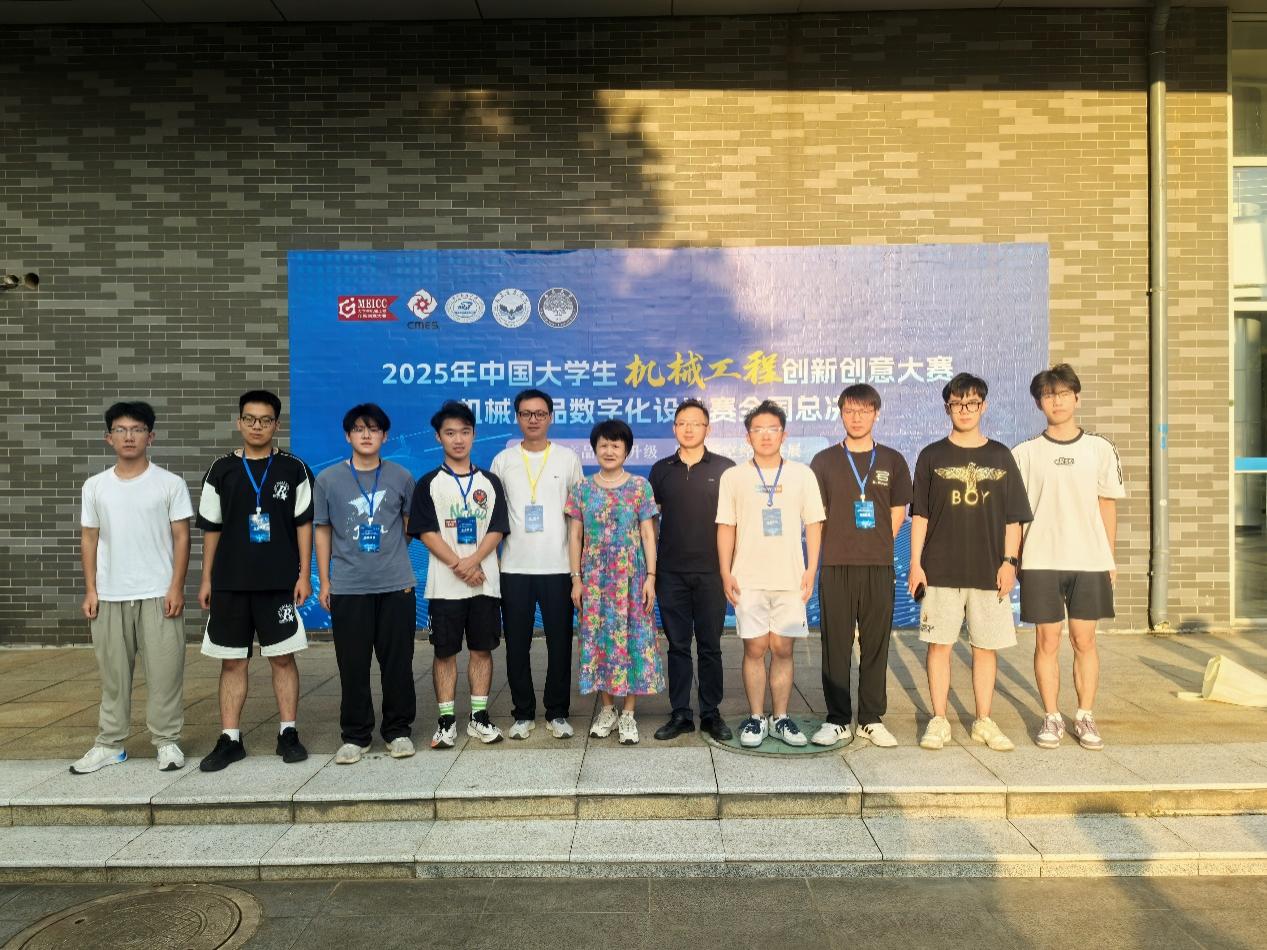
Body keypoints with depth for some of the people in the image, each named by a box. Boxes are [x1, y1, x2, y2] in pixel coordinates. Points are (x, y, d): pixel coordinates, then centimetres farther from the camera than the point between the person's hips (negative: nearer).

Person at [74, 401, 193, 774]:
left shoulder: (170, 483, -1)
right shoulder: (95, 486, 8)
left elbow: (181, 537, -2)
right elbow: (89, 539, 11)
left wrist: (176, 587, -9)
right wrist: (90, 590, 3)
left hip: (158, 594, -3)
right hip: (109, 596, 3)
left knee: (164, 671, 0)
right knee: (112, 672, 11)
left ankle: (167, 741, 11)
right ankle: (110, 743, 22)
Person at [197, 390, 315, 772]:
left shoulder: (293, 469, 1)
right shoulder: (221, 470, 6)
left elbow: (304, 523, 1)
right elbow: (211, 528, 9)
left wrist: (304, 574, -4)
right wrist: (206, 579, 5)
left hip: (279, 583, -2)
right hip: (229, 582, 2)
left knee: (283, 657, 4)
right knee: (232, 661, 7)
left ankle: (288, 734, 14)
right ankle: (230, 740, 16)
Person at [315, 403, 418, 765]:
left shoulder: (401, 477, 3)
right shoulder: (329, 480, 3)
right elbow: (322, 531, 8)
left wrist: (393, 557, 9)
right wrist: (324, 581, 5)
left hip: (396, 586, 0)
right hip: (347, 588, 0)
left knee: (398, 662, 5)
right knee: (352, 665, 6)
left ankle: (398, 730, 19)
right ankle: (355, 735, 19)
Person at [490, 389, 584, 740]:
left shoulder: (568, 458, 5)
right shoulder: (503, 460, 6)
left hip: (558, 567, 0)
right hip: (514, 568, 1)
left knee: (559, 642, 4)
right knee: (517, 644, 6)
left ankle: (557, 713, 18)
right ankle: (523, 713, 20)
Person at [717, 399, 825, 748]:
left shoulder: (802, 474, 6)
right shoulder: (733, 476, 5)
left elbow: (813, 525, 7)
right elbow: (726, 528, 4)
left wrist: (811, 569, -1)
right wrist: (726, 573, -1)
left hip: (790, 577, 1)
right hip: (748, 579, 0)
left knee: (783, 649, 5)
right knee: (754, 648, 3)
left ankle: (781, 718, 18)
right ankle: (756, 719, 14)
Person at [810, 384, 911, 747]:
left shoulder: (892, 461, 8)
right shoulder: (824, 461, 5)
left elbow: (897, 513, 10)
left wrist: (877, 547, 5)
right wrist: (841, 546, 2)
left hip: (879, 567, 1)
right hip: (836, 567, -1)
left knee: (876, 646, 6)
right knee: (835, 646, 3)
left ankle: (872, 720, 17)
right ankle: (837, 720, 13)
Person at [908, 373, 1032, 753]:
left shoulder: (1000, 456, 8)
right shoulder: (932, 456, 4)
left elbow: (1013, 517, 8)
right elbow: (919, 515, 3)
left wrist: (1009, 561, 0)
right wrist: (915, 563, -3)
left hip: (989, 570, 1)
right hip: (941, 568, -1)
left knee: (986, 646, 7)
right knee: (939, 644, 2)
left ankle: (984, 721, 19)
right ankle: (938, 721, 13)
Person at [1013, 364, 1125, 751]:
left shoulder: (1100, 449, 6)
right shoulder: (1025, 453, 3)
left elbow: (1108, 506, 9)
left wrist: (1110, 559, 6)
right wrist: (1014, 559, 0)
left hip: (1090, 560, 1)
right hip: (1041, 562, -1)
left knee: (1084, 640, 6)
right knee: (1047, 641, 4)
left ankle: (1085, 717, 17)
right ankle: (1051, 718, 14)